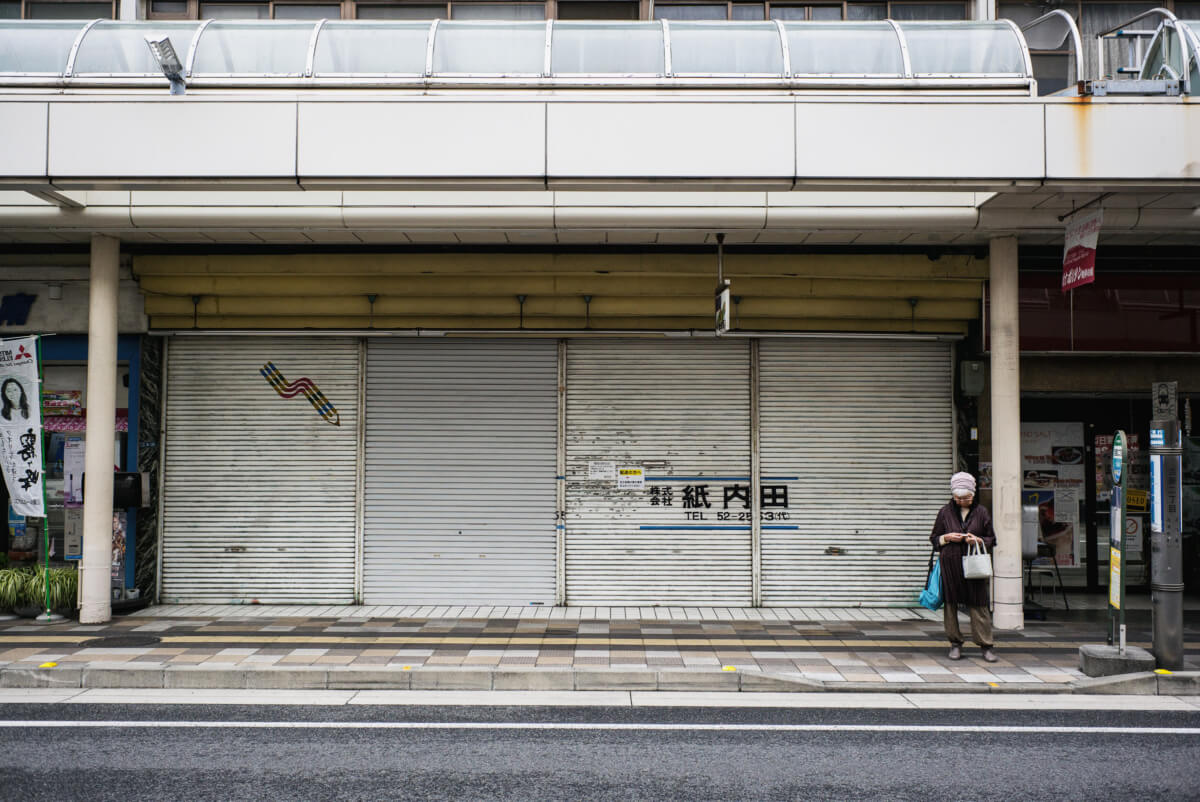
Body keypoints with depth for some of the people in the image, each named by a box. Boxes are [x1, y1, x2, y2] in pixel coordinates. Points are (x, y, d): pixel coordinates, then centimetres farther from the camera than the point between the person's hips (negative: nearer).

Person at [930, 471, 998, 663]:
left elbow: (992, 540, 11)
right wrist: (947, 538, -7)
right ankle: (955, 643, 12)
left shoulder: (981, 512, 6)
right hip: (950, 563, 1)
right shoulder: (945, 512, 6)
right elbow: (934, 538, 12)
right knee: (950, 603, 2)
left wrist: (978, 540, -9)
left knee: (978, 604, -4)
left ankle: (986, 645, 3)